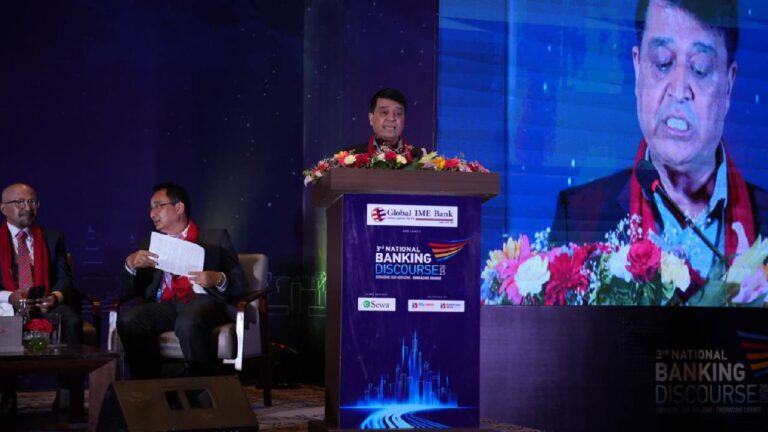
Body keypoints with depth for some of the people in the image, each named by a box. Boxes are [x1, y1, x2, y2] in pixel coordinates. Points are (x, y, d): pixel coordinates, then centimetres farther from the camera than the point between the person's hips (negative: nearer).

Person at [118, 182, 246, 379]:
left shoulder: (215, 238, 16)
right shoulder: (151, 243, 26)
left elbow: (239, 282, 7)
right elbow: (136, 290, 18)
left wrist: (219, 279, -15)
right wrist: (131, 264, -2)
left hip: (203, 301, -4)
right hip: (165, 305, 4)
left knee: (188, 323, -39)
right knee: (127, 319, -28)